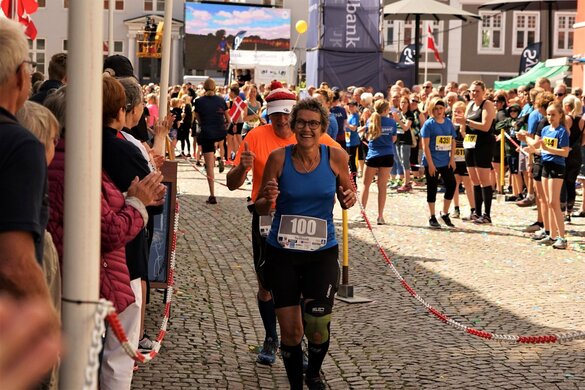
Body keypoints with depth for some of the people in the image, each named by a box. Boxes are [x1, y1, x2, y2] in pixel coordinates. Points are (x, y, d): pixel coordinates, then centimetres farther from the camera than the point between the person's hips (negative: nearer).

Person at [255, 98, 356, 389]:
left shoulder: (336, 157, -6)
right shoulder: (279, 158, -8)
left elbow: (346, 193, 10)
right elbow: (261, 209, 0)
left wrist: (349, 199, -13)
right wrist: (268, 200, -23)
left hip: (322, 252, 0)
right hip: (281, 253, 0)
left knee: (318, 325, -8)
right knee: (290, 330, 3)